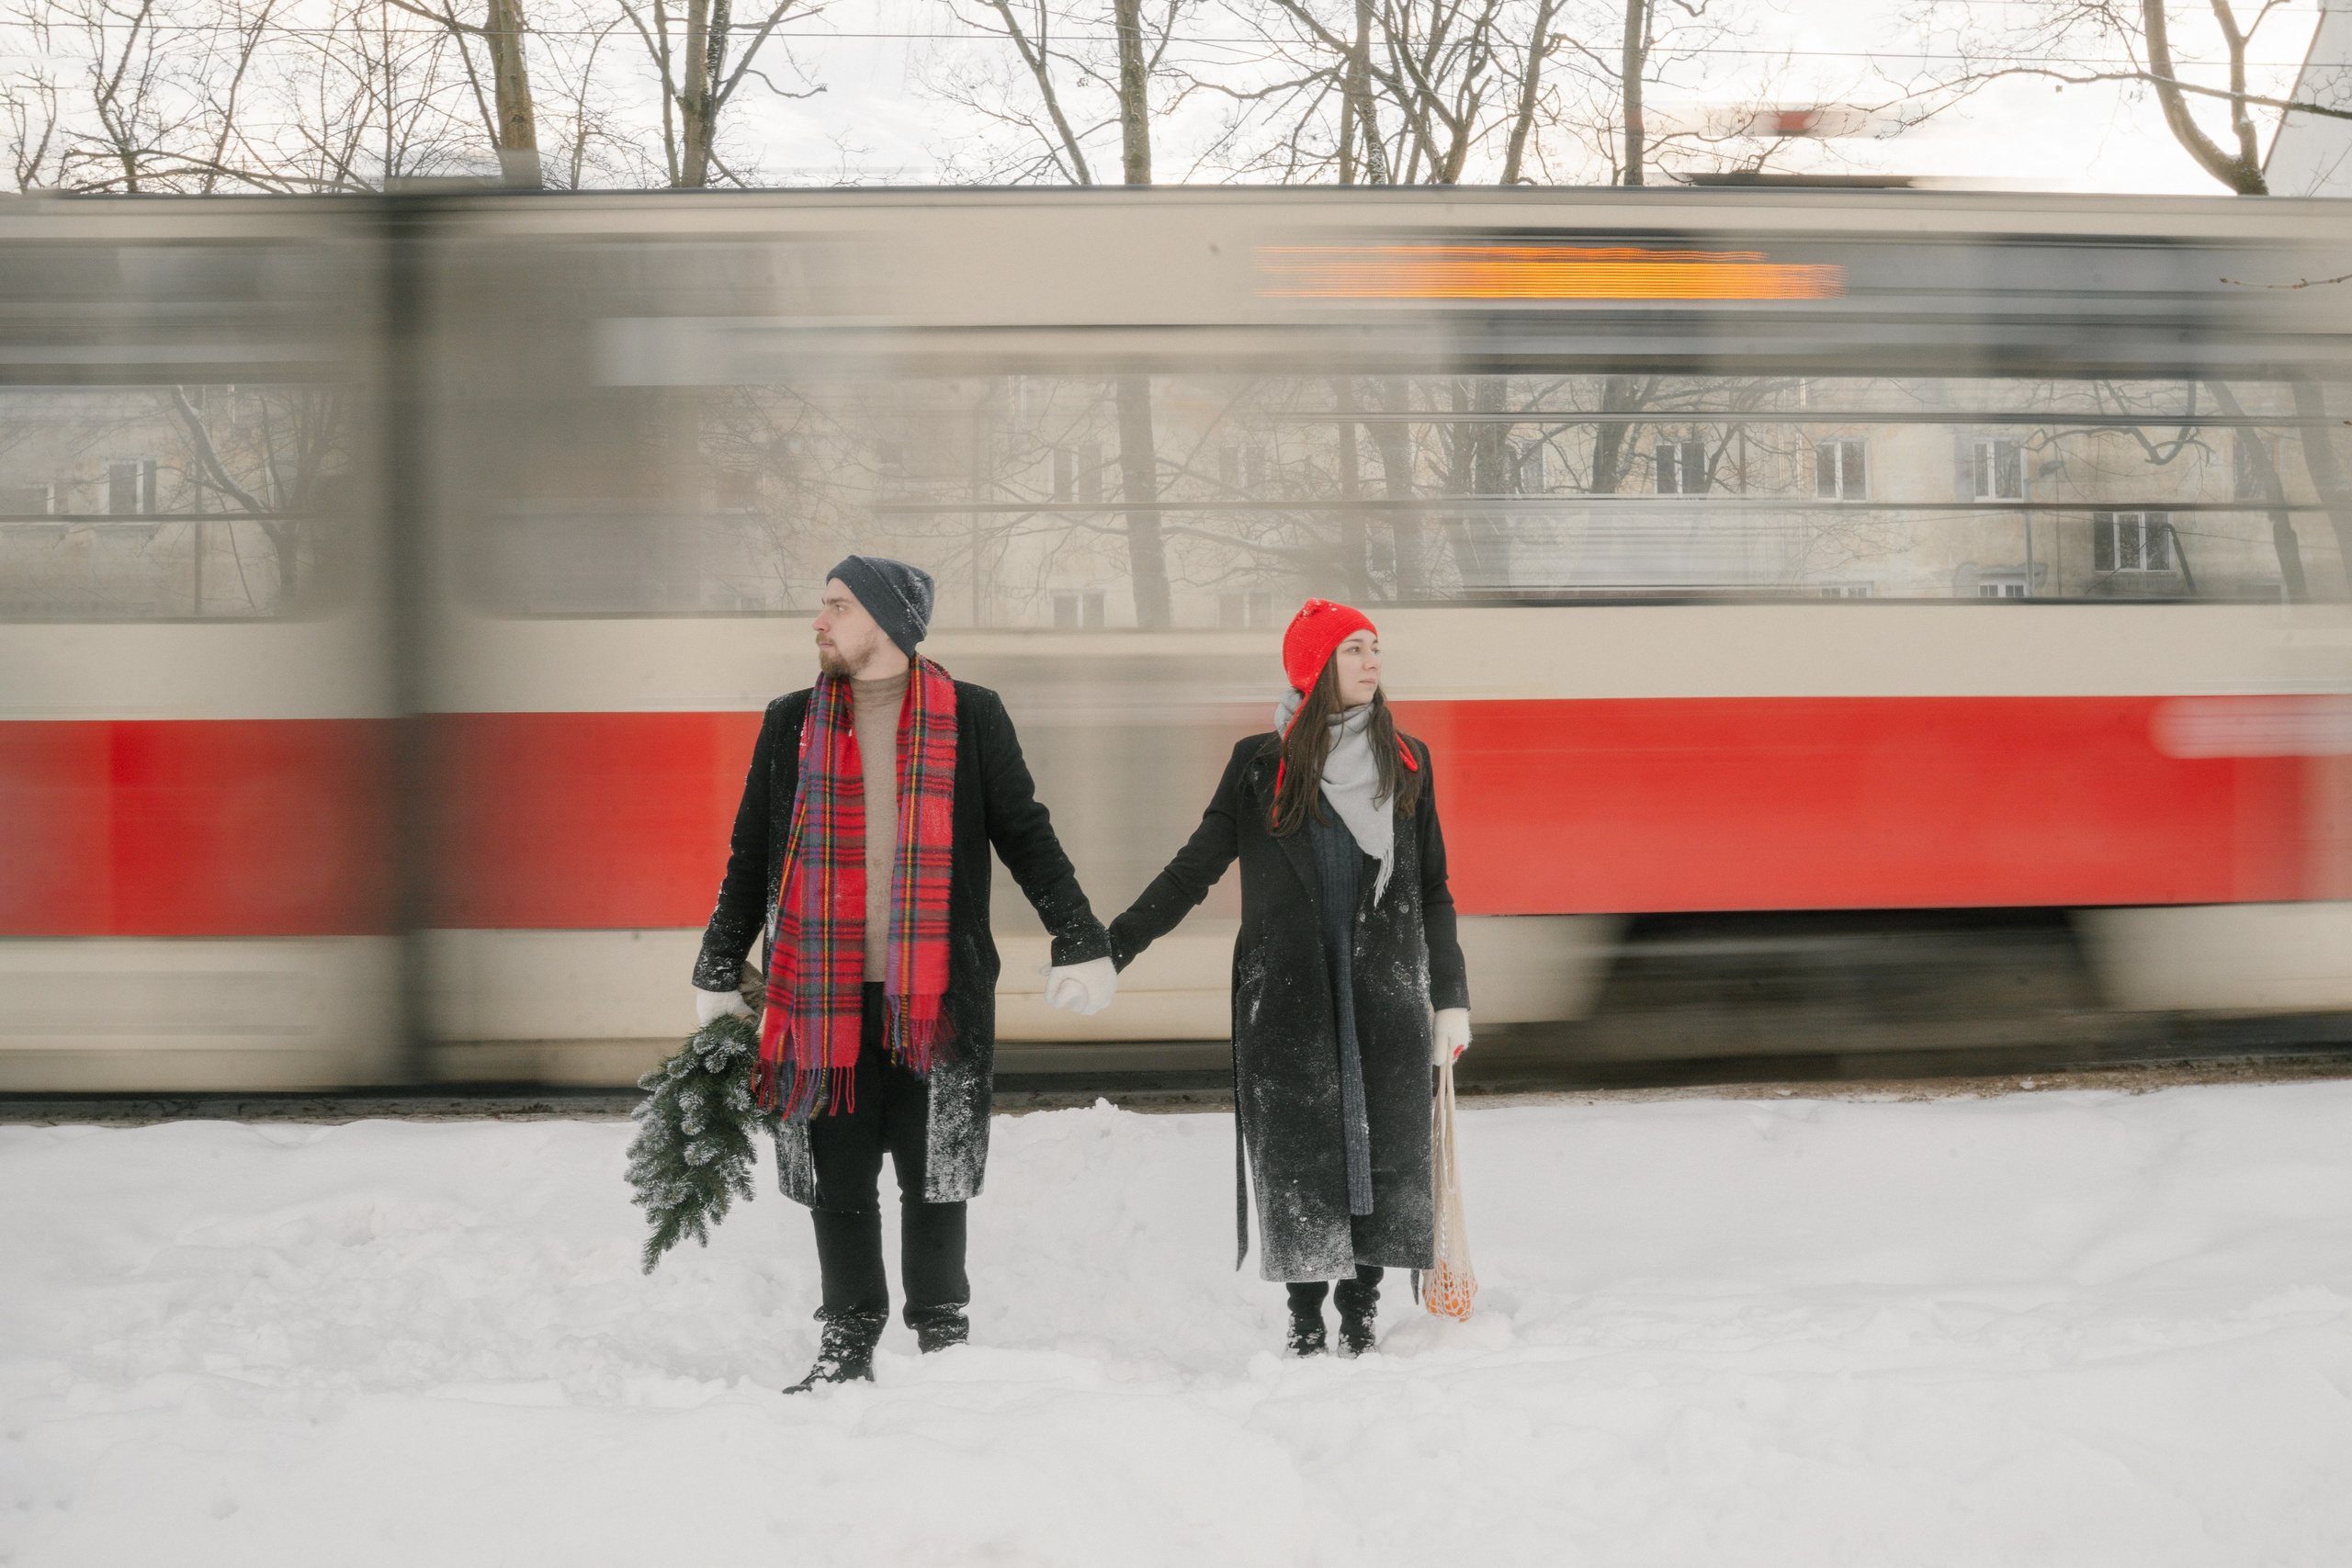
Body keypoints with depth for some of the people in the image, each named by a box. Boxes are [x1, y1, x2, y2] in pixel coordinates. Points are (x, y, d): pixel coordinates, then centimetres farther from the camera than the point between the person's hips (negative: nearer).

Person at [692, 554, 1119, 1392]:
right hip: (824, 993, 2)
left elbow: (1025, 835, 8)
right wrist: (718, 975, 17)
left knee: (934, 1174, 3)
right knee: (839, 1179, 4)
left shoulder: (970, 717, 3)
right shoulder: (792, 724, 9)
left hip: (937, 992, -2)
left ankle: (942, 1338, 15)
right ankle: (848, 1341, 15)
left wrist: (1081, 943, 4)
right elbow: (751, 854, 16)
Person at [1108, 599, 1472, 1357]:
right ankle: (1304, 1324, 5)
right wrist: (1111, 947, -2)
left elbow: (1433, 889, 13)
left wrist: (1450, 998, 9)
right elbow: (1195, 868, 5)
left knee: (1383, 1149, -2)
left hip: (1384, 992, 2)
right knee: (1296, 1154, -3)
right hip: (1286, 997, -1)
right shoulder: (1262, 763, 4)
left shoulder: (1406, 762, 10)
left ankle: (1361, 1318, 6)